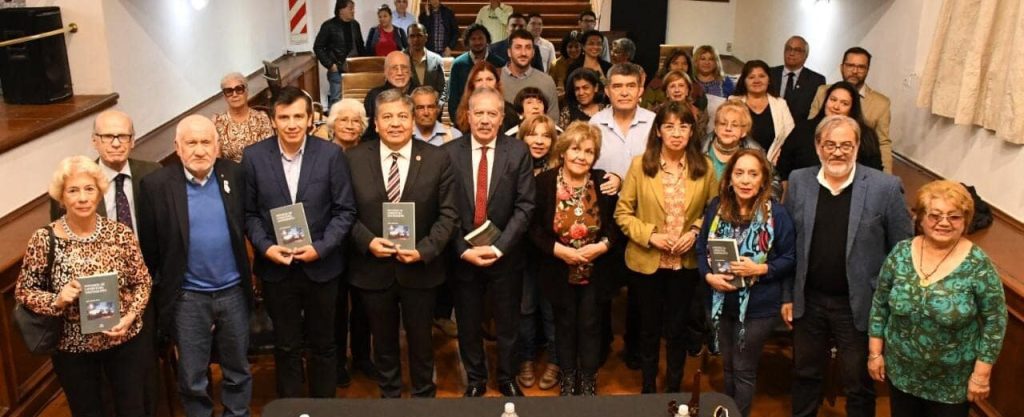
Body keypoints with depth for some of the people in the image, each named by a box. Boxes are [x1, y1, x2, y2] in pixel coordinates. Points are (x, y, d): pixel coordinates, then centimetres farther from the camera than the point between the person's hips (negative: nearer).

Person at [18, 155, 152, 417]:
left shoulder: (121, 234, -10)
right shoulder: (44, 240, -13)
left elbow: (142, 282, -1)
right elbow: (23, 291, -3)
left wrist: (129, 317, -17)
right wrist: (57, 301, -21)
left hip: (126, 342, 1)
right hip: (72, 349, 0)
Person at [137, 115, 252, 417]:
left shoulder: (235, 174, -4)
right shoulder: (157, 185, -11)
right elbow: (149, 248, -5)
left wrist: (247, 276, 3)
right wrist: (155, 293, -1)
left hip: (233, 291, 2)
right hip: (187, 298, -2)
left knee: (238, 370, 18)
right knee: (192, 379, 12)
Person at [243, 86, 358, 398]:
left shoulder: (331, 155, -8)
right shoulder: (253, 156, -5)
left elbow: (345, 210, -5)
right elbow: (249, 213, 1)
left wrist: (321, 247, -16)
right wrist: (265, 247, -14)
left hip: (321, 266, 0)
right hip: (276, 268, 1)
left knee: (323, 345, 15)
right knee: (286, 346, 15)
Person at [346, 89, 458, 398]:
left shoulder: (438, 159, -5)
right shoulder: (354, 159, -2)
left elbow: (447, 213, -6)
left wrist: (424, 250, -17)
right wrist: (367, 241, -16)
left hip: (420, 268, -1)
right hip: (373, 268, 1)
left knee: (421, 340, 15)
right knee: (383, 341, 18)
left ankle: (424, 397, 37)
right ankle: (389, 396, 39)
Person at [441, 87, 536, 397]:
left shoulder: (518, 152, -5)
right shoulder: (448, 152, -4)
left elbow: (524, 207, -9)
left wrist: (498, 248, -16)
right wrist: (464, 250, -14)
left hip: (506, 255, 0)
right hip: (463, 255, 0)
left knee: (508, 323, 15)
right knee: (468, 324, 14)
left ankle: (508, 378, 35)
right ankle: (475, 380, 34)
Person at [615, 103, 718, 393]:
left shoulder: (704, 167, -5)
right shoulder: (640, 164, -9)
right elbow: (622, 212, -6)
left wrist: (695, 232, -13)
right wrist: (649, 235, -18)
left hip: (686, 262, 1)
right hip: (646, 262, -1)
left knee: (676, 329, 14)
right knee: (649, 329, 16)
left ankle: (674, 390, 33)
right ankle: (648, 389, 35)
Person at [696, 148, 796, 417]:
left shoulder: (776, 214, -14)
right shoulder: (716, 208, -3)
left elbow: (789, 259, -8)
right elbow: (702, 248, 3)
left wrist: (760, 269, -24)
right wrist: (708, 276, -14)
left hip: (758, 306, -4)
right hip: (721, 302, 4)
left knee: (744, 370, 10)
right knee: (728, 365, 22)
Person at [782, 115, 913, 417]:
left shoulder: (885, 187, -11)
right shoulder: (798, 182, -2)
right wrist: (787, 295, 5)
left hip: (858, 306, -3)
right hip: (808, 301, 3)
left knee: (859, 385, 12)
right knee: (804, 375, 19)